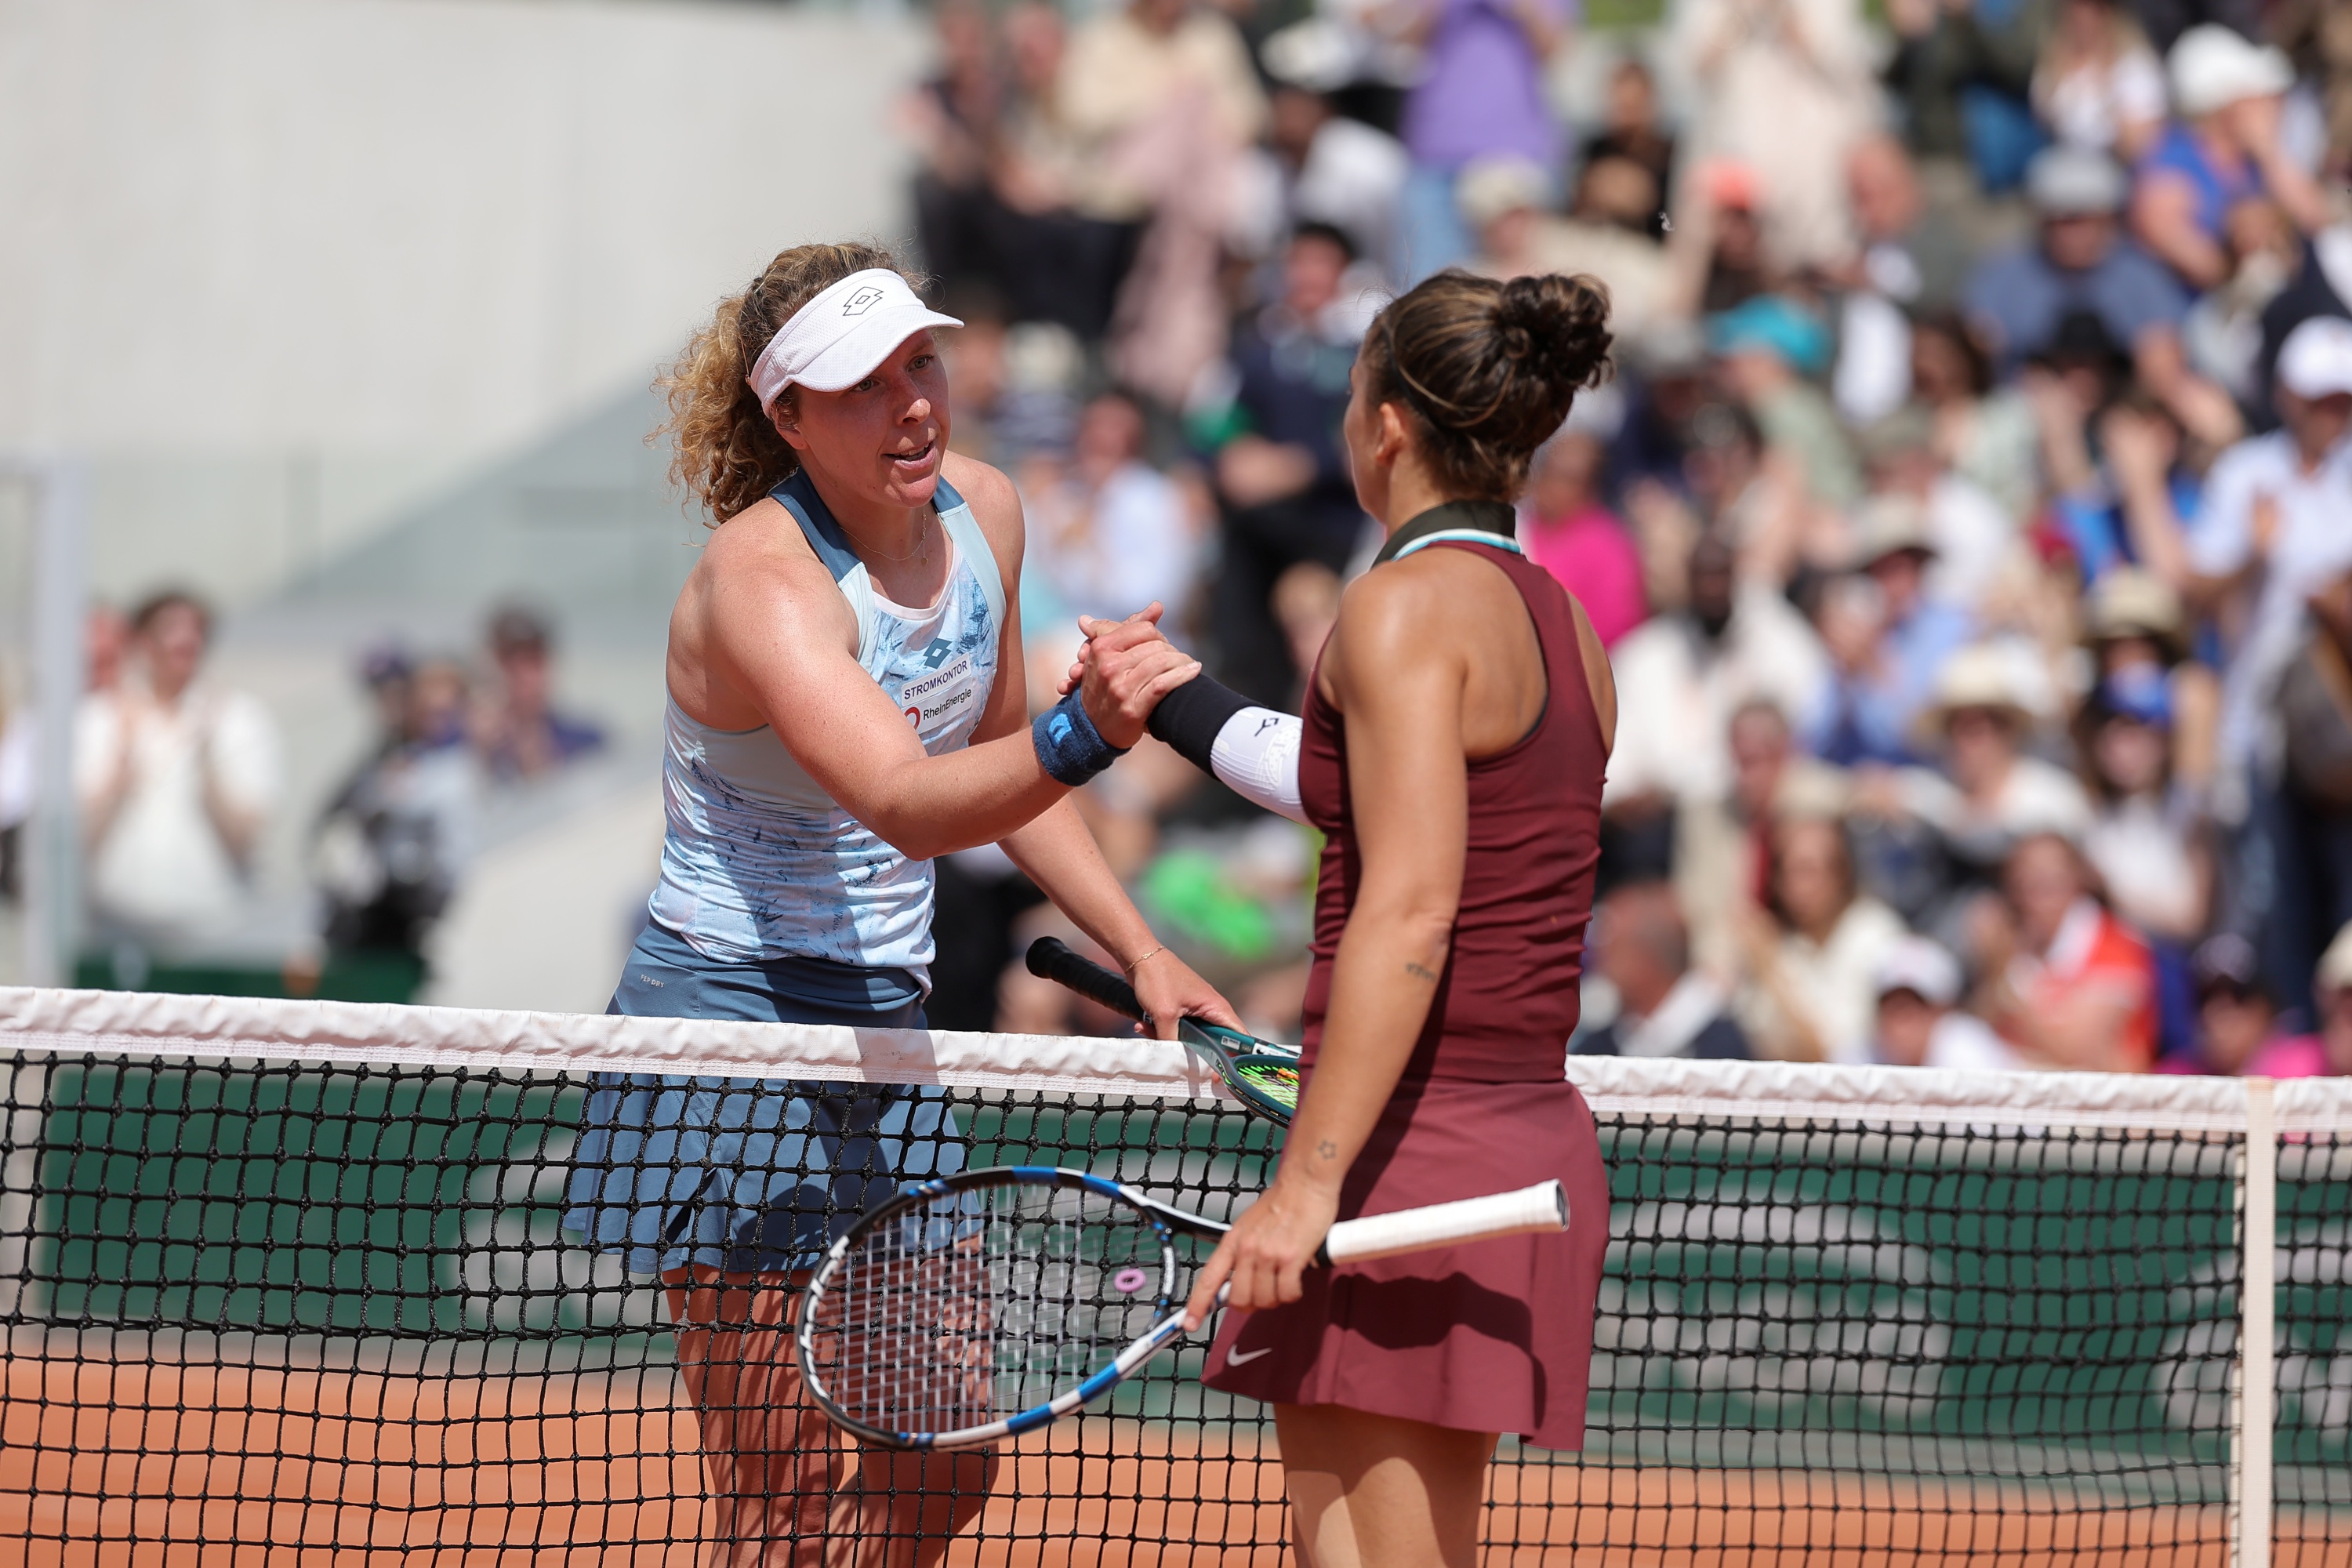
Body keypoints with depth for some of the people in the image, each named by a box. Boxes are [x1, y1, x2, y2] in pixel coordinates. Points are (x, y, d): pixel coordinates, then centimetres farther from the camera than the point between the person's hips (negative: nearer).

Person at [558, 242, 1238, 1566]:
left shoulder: (984, 513, 1)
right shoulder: (760, 577, -23)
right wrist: (1082, 734, -56)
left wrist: (1140, 950, 10)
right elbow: (907, 805, -39)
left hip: (884, 1021, 8)